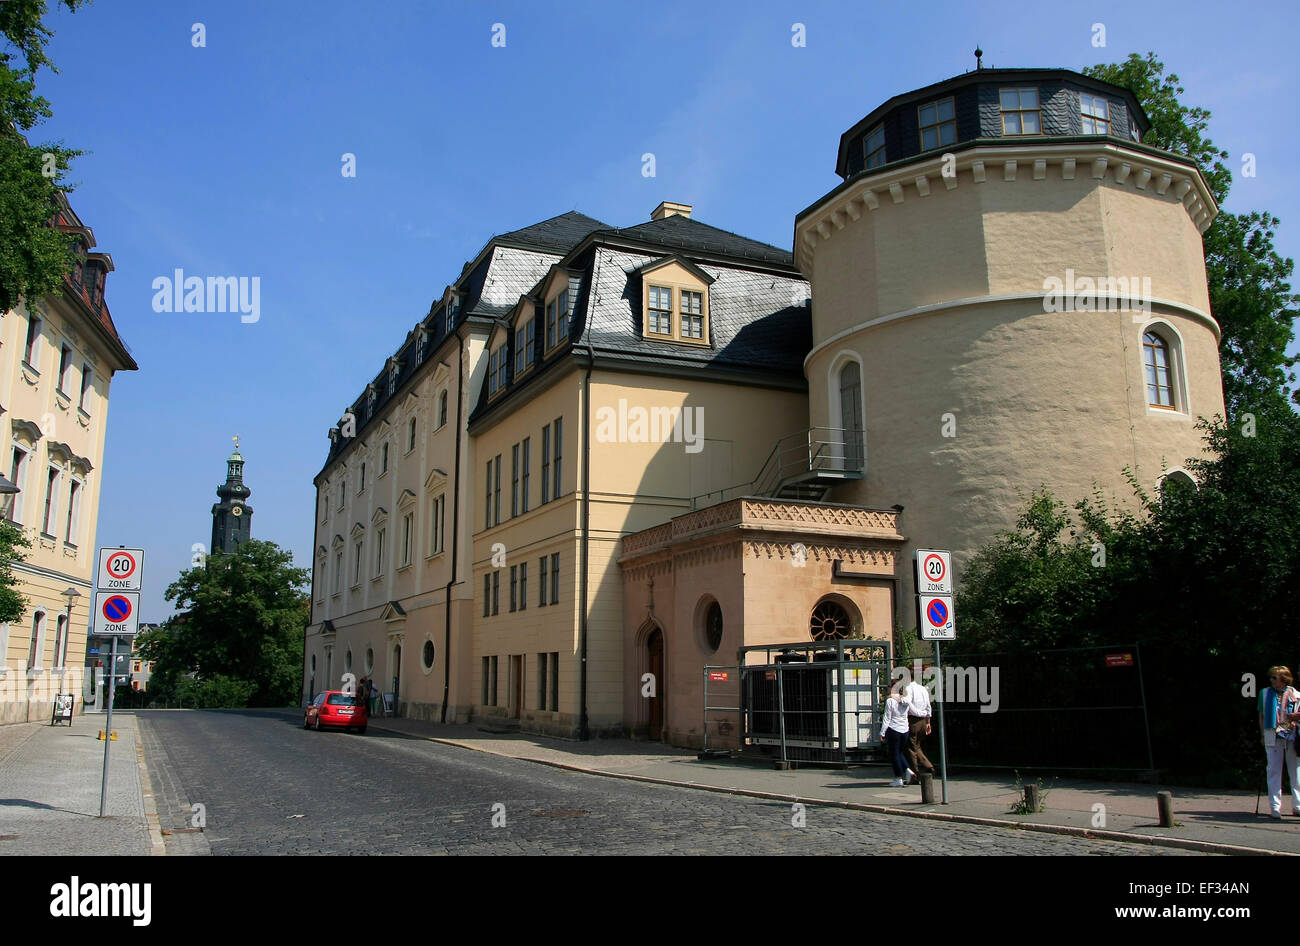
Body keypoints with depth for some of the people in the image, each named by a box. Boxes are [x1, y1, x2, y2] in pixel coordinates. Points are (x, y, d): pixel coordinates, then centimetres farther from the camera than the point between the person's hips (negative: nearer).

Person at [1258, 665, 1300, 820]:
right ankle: (1275, 808, -5)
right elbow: (1261, 715, 16)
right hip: (1273, 737, 0)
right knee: (1274, 771, -5)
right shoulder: (1265, 693, 11)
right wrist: (1262, 734, 11)